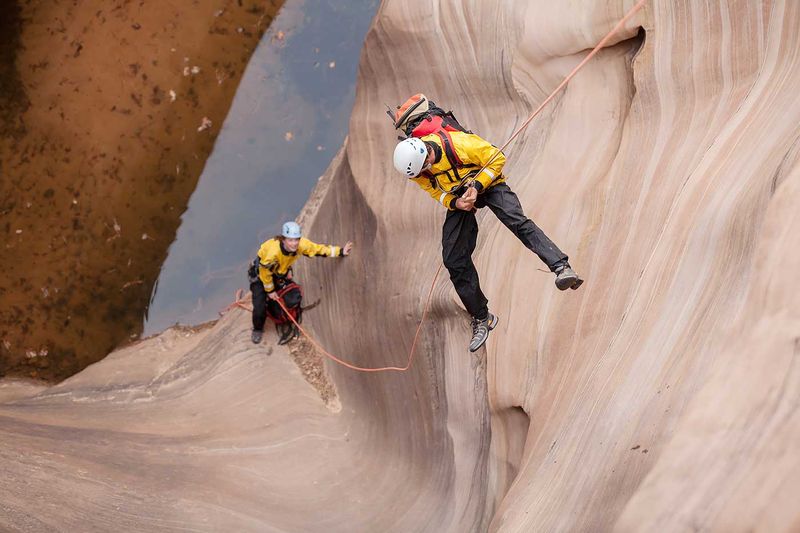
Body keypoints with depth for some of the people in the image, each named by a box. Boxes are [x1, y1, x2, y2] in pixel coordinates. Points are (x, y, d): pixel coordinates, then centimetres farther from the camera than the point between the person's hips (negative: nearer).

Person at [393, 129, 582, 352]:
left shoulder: (458, 143, -30)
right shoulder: (414, 167, -15)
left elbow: (497, 158, -18)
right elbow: (436, 192, 0)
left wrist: (476, 187, -27)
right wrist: (454, 202, -21)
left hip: (487, 184, -5)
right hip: (457, 198, 5)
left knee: (518, 222, -33)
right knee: (454, 261, -2)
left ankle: (562, 268, -46)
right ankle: (481, 319, 13)